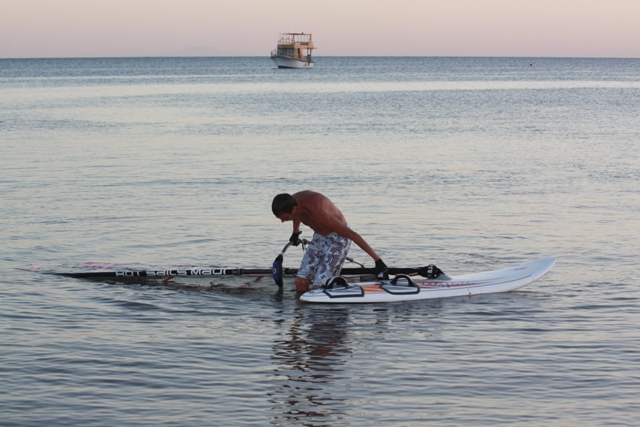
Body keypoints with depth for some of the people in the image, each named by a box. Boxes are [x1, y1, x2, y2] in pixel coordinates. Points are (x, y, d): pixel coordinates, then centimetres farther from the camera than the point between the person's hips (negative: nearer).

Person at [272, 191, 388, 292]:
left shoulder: (317, 213, -39)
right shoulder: (292, 202, -16)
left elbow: (352, 235, -35)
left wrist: (377, 260, -33)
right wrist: (295, 232, 35)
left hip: (337, 239, -8)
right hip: (319, 238, 8)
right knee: (300, 282, -3)